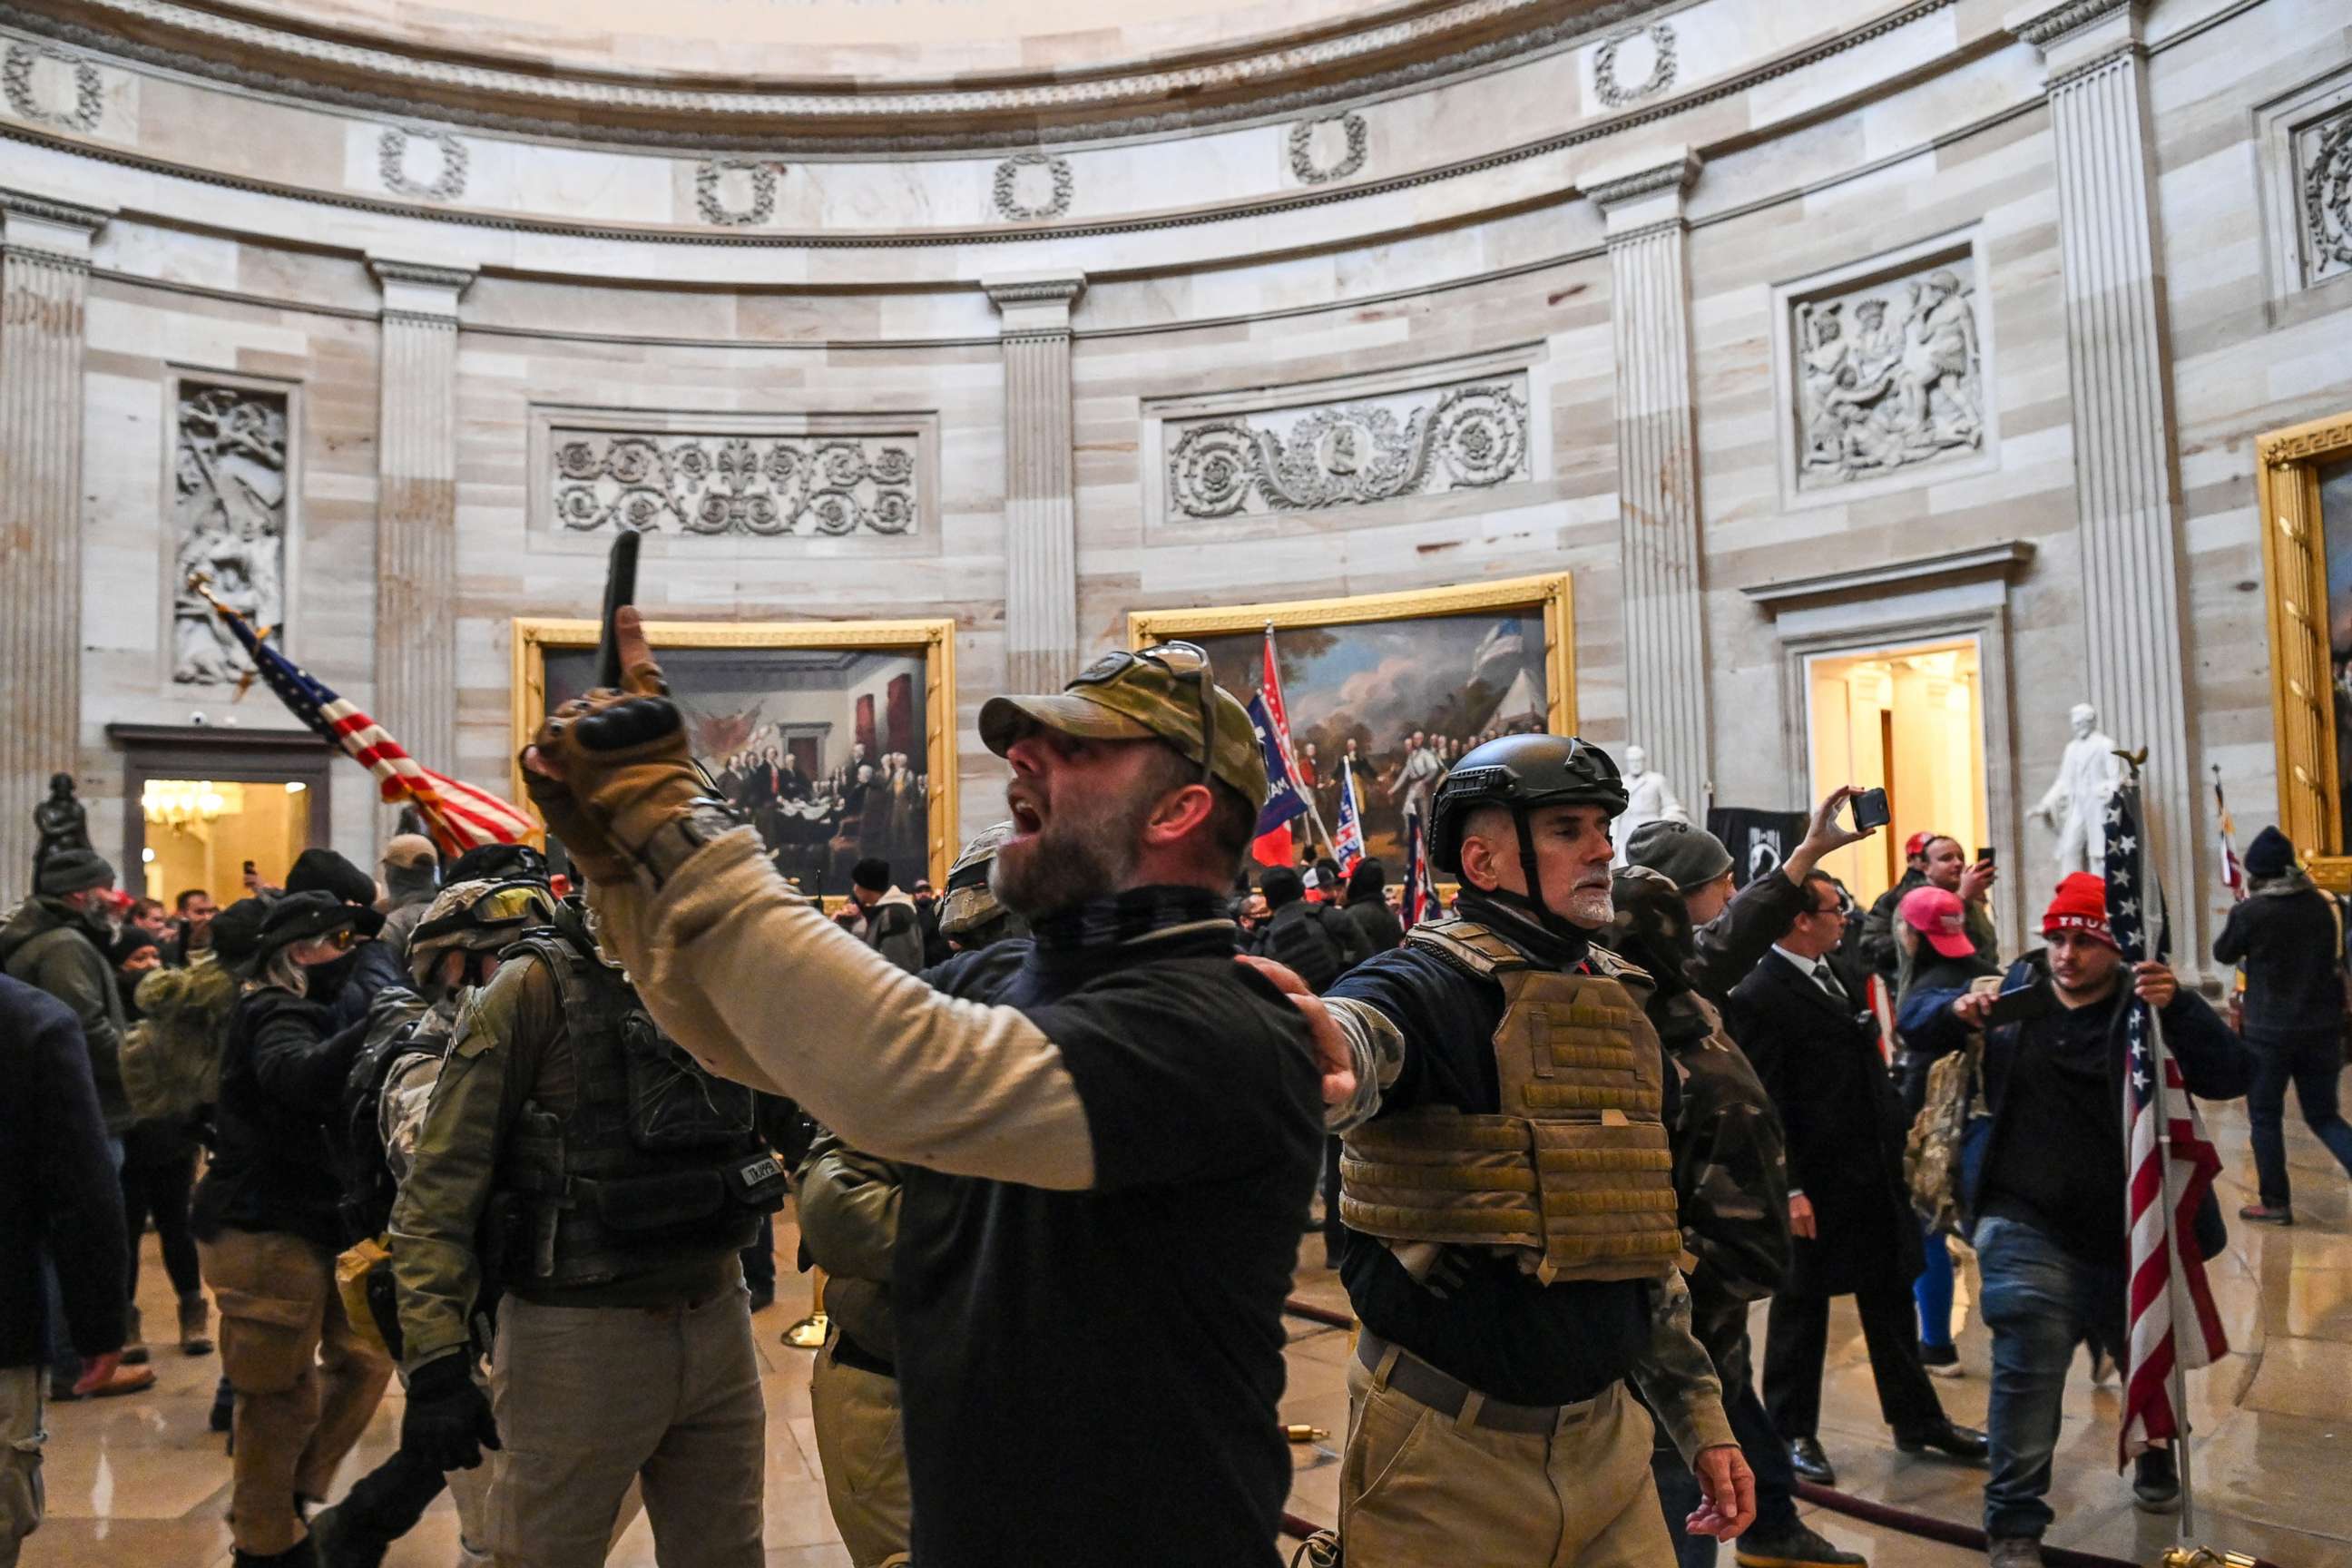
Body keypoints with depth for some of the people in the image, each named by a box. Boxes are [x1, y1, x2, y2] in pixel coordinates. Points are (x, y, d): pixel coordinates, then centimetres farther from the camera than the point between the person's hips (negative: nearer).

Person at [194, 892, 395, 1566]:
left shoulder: (304, 1013, 16)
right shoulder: (275, 1016, -17)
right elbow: (301, 1076, -39)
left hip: (311, 1225, 10)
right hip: (265, 1232, -10)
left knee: (364, 1358, 15)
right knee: (285, 1397, 3)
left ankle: (292, 1500, 29)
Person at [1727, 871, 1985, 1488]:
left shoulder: (1841, 976, 9)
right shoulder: (1759, 997, -18)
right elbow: (1763, 1104, -19)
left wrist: (1900, 1126, 12)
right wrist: (1789, 1189, -20)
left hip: (1877, 1172, 8)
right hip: (1815, 1184, -8)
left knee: (1892, 1298, 18)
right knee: (1801, 1310, 8)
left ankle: (1916, 1418, 32)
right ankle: (1793, 1432, 22)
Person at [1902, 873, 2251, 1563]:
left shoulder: (2146, 1008, -8)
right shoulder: (2015, 990, -2)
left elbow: (2231, 1076, -20)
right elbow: (1915, 1017, 5)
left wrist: (2178, 1007, -38)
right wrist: (1957, 1009, -18)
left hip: (2126, 1231, 1)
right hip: (2026, 1221, -1)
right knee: (2031, 1345, -20)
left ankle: (2153, 1455, 56)